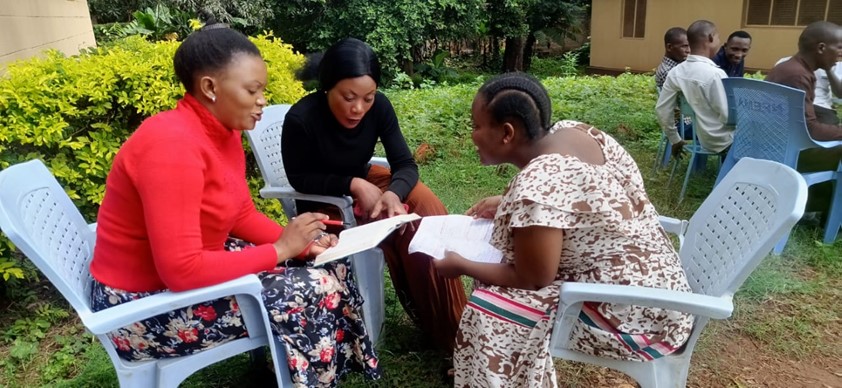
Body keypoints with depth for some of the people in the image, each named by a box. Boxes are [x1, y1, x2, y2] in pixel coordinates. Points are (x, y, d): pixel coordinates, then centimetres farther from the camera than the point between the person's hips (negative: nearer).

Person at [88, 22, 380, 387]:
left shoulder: (224, 131, 0)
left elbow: (243, 216, 7)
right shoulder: (172, 144, -29)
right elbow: (182, 270, -32)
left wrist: (301, 242, -9)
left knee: (326, 259, 4)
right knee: (315, 290, -17)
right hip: (145, 305, -9)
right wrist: (281, 249, -24)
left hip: (193, 266, 9)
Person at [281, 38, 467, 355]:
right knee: (402, 227, -23)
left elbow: (405, 164, -15)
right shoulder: (301, 119, -29)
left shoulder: (379, 107, -17)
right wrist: (353, 185, -28)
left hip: (364, 181, 5)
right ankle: (440, 327, -4)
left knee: (428, 210, -16)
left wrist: (393, 193, -37)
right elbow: (299, 179, -16)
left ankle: (453, 323, -2)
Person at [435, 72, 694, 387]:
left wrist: (462, 266, -6)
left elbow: (533, 280, -19)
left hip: (635, 316, -9)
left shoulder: (535, 187, -29)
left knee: (489, 314, -13)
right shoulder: (572, 131, -3)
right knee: (497, 259, 11)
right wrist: (506, 204, 10)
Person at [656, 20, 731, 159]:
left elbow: (662, 110, 0)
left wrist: (675, 139, 12)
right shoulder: (715, 74, -25)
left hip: (703, 138, 7)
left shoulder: (676, 72, -5)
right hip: (724, 142, -7)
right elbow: (728, 117, -22)